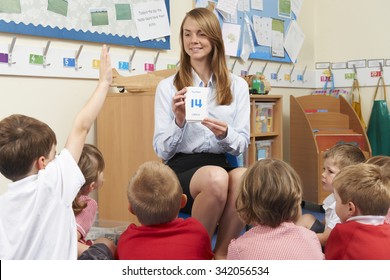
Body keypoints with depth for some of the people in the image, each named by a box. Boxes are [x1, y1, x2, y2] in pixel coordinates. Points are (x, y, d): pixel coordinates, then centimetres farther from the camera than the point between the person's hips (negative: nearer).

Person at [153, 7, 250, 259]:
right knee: (216, 177, -37)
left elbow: (243, 145, 9)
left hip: (222, 165, 2)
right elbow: (161, 150, 4)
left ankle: (221, 255, -14)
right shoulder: (167, 87, 7)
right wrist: (179, 121, -15)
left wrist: (225, 134, -13)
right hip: (182, 169, -2)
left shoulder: (237, 85, 11)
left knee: (243, 176, -35)